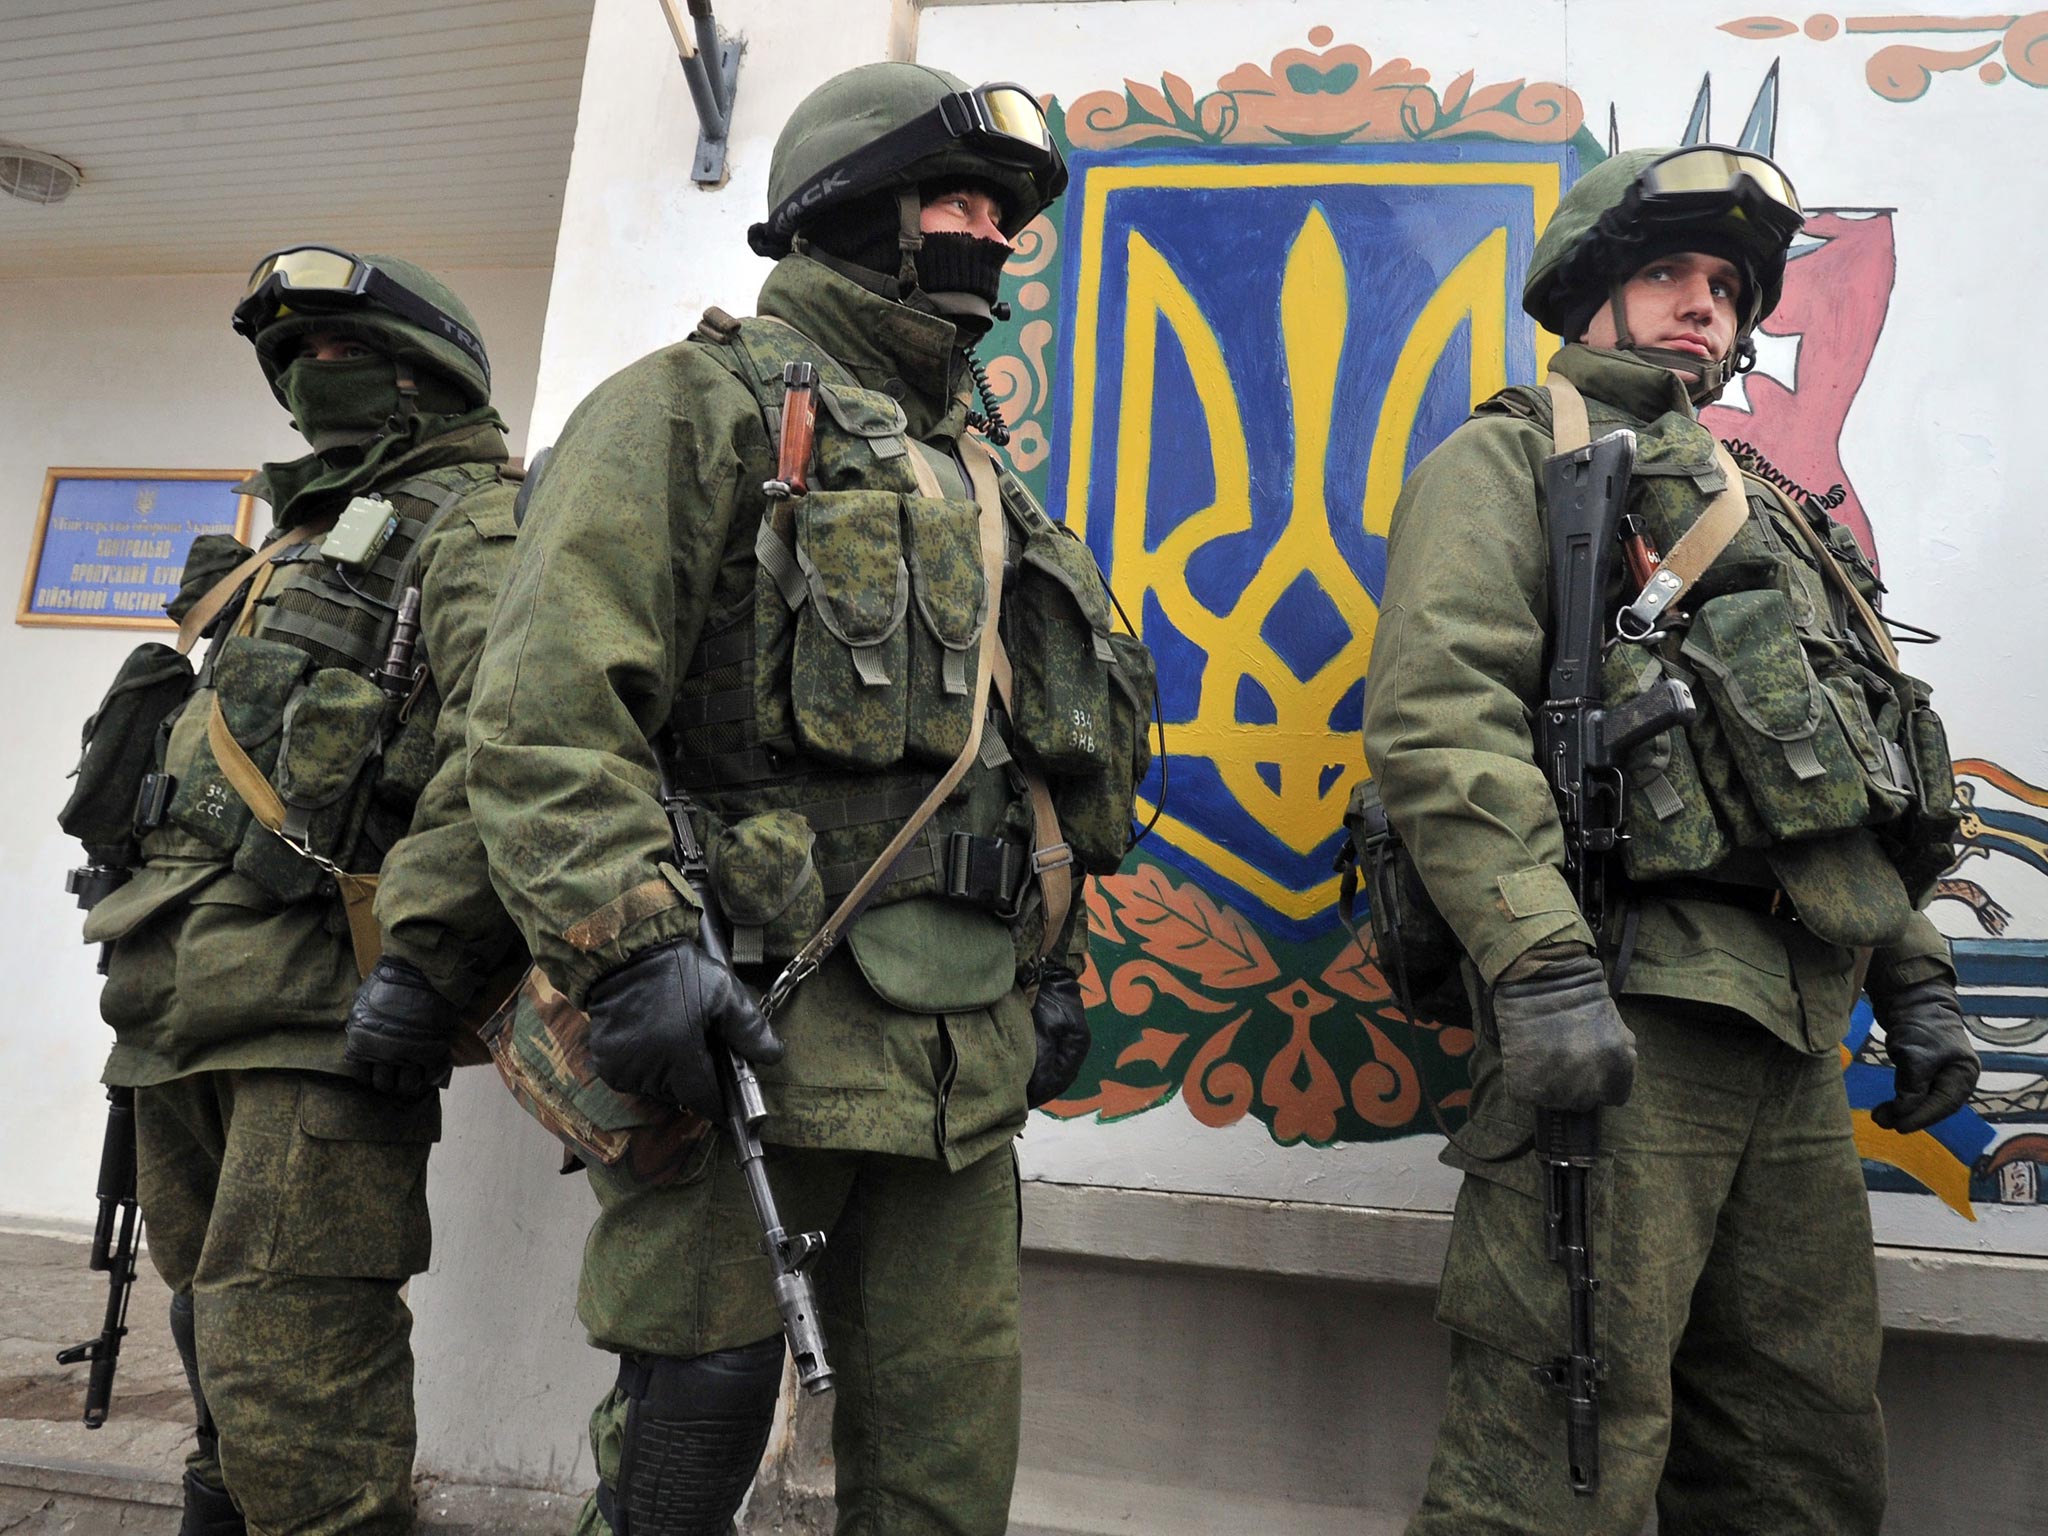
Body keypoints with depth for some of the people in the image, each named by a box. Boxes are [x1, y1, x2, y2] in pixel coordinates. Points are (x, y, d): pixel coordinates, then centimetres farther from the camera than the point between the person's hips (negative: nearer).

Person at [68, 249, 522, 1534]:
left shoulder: (474, 517, -4)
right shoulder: (305, 534, 28)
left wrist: (426, 954, -29)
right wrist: (148, 931, 25)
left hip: (323, 1001, -10)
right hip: (184, 994, 10)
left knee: (291, 1372, -10)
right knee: (220, 1333, 20)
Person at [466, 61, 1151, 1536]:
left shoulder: (975, 469, 23)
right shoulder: (699, 405, -1)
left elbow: (1046, 750, 24)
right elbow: (547, 701, -13)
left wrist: (1055, 959, 18)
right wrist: (631, 945, -22)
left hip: (961, 1049, 7)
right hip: (745, 1017, -6)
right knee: (701, 1404, 5)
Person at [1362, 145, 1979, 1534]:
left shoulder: (1764, 516, 28)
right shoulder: (1510, 460, 3)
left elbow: (1862, 781, 30)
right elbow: (1439, 718, -14)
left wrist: (1916, 978, 20)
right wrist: (1541, 968, -24)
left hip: (1801, 1044, 9)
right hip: (1628, 1003, -8)